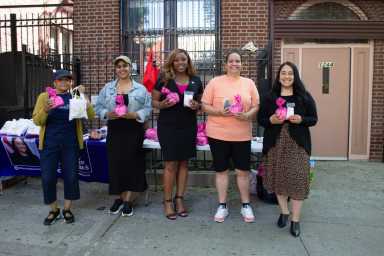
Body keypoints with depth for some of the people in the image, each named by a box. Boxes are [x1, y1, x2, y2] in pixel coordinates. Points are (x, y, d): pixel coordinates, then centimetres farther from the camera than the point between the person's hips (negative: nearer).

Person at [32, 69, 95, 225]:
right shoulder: (44, 96, 3)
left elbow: (90, 116, -4)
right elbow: (37, 121, -1)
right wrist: (45, 110, -21)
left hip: (71, 144, 1)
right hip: (49, 144, 0)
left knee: (71, 176, 5)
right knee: (48, 177, 1)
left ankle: (67, 209, 23)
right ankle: (54, 210, 22)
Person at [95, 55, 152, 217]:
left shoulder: (140, 89, 3)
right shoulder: (107, 88, 9)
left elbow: (147, 109, -1)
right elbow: (98, 107, 7)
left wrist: (134, 115, -17)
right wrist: (107, 114, -12)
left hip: (134, 131, -2)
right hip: (114, 131, 2)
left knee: (132, 164, -2)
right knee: (115, 164, 2)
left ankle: (128, 201, 9)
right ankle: (120, 198, 19)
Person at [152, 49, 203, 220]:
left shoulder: (196, 80, 7)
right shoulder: (164, 79, -1)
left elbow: (201, 102, 14)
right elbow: (153, 101, 2)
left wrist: (196, 106, -8)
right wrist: (162, 105, -18)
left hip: (188, 127, 3)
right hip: (168, 127, -3)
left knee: (183, 163, 9)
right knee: (171, 164, -2)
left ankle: (179, 199, 20)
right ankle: (167, 201, 11)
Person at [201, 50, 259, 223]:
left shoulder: (249, 83, 6)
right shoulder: (215, 82, 0)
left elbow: (256, 107, 6)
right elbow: (205, 106, -2)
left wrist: (247, 115, -14)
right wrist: (220, 112, -19)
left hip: (242, 135, 2)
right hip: (218, 134, -1)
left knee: (243, 171, 8)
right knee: (221, 170, 9)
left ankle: (246, 205, 25)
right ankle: (222, 206, 23)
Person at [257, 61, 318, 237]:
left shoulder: (304, 97, 4)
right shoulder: (270, 97, 7)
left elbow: (313, 119, 5)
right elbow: (260, 119, 7)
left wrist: (301, 120, -15)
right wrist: (271, 120, -14)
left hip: (297, 143, -1)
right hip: (276, 143, 2)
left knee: (297, 180, -3)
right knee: (278, 178, 9)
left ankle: (295, 219, 11)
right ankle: (284, 212, 29)